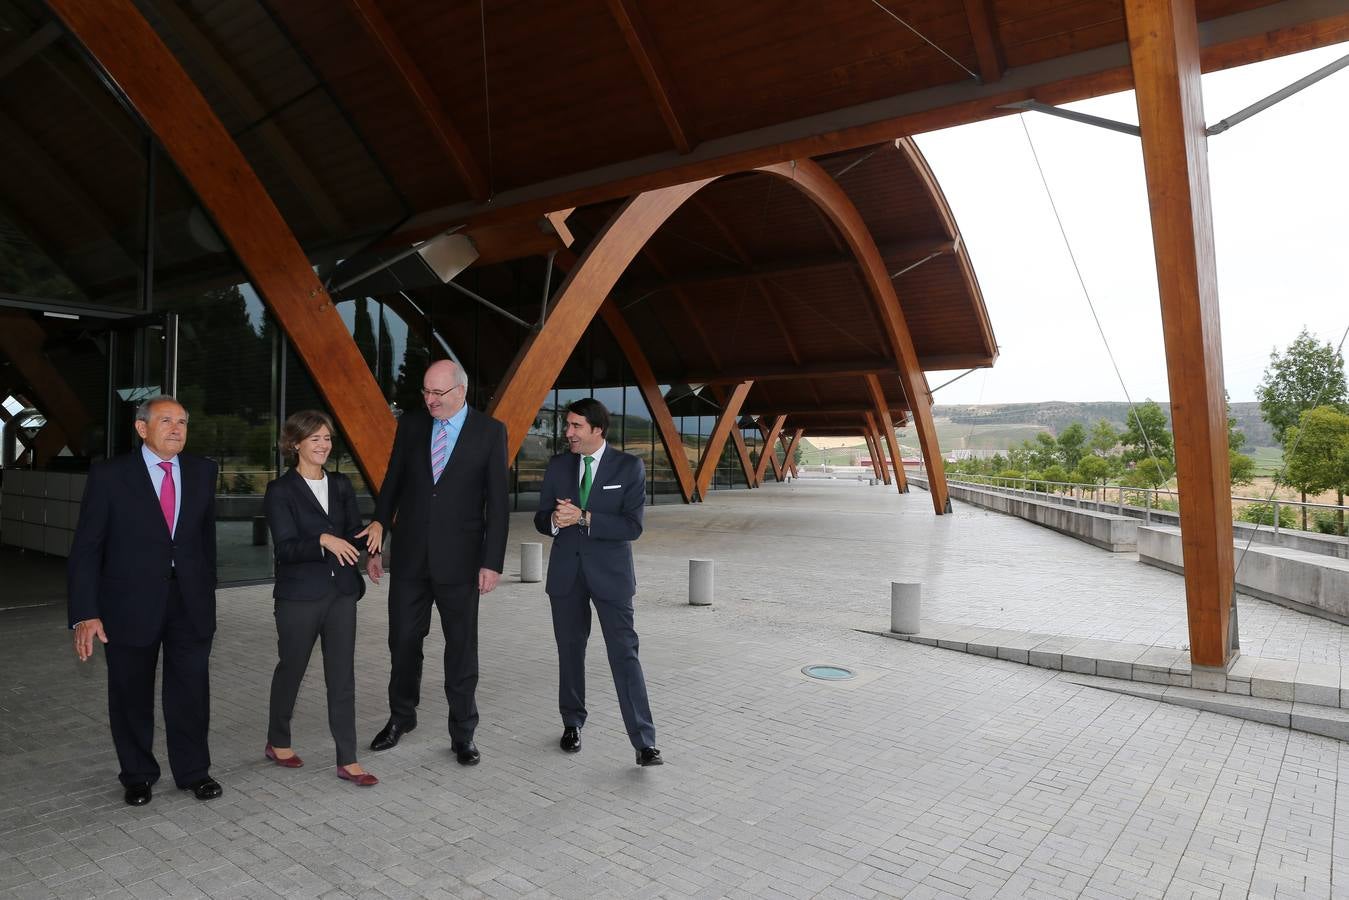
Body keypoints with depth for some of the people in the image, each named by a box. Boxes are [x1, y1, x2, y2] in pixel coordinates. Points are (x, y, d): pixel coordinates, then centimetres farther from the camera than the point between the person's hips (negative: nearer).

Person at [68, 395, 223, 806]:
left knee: (191, 692, 9)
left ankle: (193, 771, 26)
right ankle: (137, 775, 33)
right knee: (131, 695, 14)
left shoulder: (202, 471, 2)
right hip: (131, 603, -2)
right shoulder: (110, 474, -8)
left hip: (191, 602, 2)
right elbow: (86, 547, -9)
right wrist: (85, 613, -15)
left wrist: (208, 591, 10)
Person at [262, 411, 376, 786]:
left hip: (341, 592, 4)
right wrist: (323, 541, -29)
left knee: (342, 677, 4)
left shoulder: (341, 485, 8)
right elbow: (285, 547, -15)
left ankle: (347, 760, 10)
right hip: (299, 596, -4)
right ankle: (277, 742, 36)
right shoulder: (280, 491, -7)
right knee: (291, 669, 13)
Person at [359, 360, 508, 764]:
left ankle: (462, 734, 22)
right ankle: (401, 717, 36)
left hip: (459, 560, -3)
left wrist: (493, 561, -9)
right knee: (403, 641, 14)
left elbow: (497, 501, -6)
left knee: (462, 648, 7)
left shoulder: (490, 431, -6)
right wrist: (376, 542, 7)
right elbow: (391, 485, 9)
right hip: (409, 556, 3)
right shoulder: (410, 424, 3)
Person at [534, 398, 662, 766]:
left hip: (610, 572, -4)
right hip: (566, 572, 4)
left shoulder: (629, 467, -7)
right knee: (570, 652, 15)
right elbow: (540, 519, 7)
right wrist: (555, 520, -17)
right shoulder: (557, 466, 4)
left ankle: (644, 743, -5)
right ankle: (572, 723, 34)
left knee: (624, 654, -9)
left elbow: (632, 526, -14)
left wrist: (583, 518, -23)